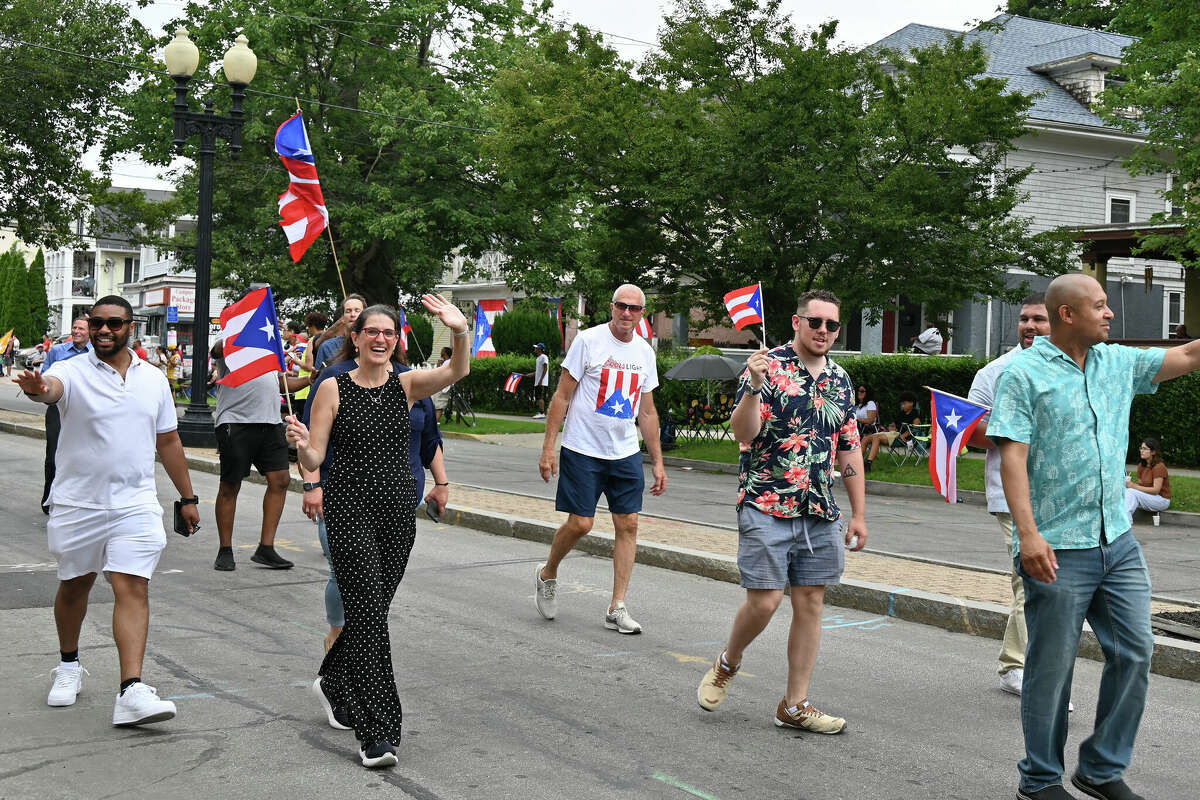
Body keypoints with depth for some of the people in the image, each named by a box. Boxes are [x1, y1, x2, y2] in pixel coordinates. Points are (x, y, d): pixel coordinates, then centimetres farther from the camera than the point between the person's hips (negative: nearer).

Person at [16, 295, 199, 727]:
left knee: (133, 589, -10)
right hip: (77, 503, -1)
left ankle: (131, 691, -16)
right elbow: (52, 386, -30)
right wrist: (37, 388, -55)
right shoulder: (73, 371, -5)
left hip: (135, 503, 1)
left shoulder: (154, 379, 7)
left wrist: (187, 497, 16)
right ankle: (68, 666, 38)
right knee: (73, 586, 14)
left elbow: (168, 441, 15)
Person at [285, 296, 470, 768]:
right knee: (368, 611, -10)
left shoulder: (407, 385, 4)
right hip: (349, 507, -3)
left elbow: (457, 371, -16)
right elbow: (314, 460, -3)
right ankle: (376, 733, -7)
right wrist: (301, 445, -25)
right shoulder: (333, 389, -1)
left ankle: (333, 683, 41)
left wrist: (461, 332, -35)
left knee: (373, 607, 14)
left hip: (398, 509, 3)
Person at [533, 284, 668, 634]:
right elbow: (562, 397, -5)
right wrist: (548, 447, -10)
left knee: (628, 524, -1)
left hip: (626, 453, 5)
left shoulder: (645, 352, 9)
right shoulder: (588, 341, -6)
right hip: (582, 450, -5)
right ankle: (547, 575, 24)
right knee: (580, 523, -5)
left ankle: (617, 608, 5)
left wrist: (658, 461, 13)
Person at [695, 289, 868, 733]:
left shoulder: (841, 380, 12)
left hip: (820, 513, 5)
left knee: (810, 602, 5)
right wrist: (754, 388, -31)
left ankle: (795, 705, 13)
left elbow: (850, 450, 16)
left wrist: (859, 514, 12)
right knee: (764, 600, -7)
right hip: (766, 507, -5)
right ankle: (727, 663, 23)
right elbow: (743, 433, -14)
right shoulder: (768, 366, -5)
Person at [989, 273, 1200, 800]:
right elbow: (1013, 459, -14)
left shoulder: (1118, 362, 11)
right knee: (1052, 667, 3)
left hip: (1119, 543, 7)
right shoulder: (1024, 374, -8)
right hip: (1058, 550, -6)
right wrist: (1028, 533, -23)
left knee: (1135, 653, 8)